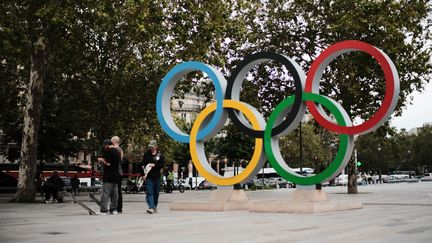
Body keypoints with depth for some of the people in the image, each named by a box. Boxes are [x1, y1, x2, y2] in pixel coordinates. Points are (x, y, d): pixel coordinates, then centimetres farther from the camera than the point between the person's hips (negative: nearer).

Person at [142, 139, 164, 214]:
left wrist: (154, 165, -15)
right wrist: (143, 174, -5)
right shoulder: (146, 154, 3)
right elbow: (143, 164, 3)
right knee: (150, 192, -10)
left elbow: (162, 164, -1)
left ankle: (155, 206, 27)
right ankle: (151, 207, -17)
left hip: (157, 176, 1)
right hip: (148, 176, -1)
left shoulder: (160, 155, 3)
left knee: (156, 192, 11)